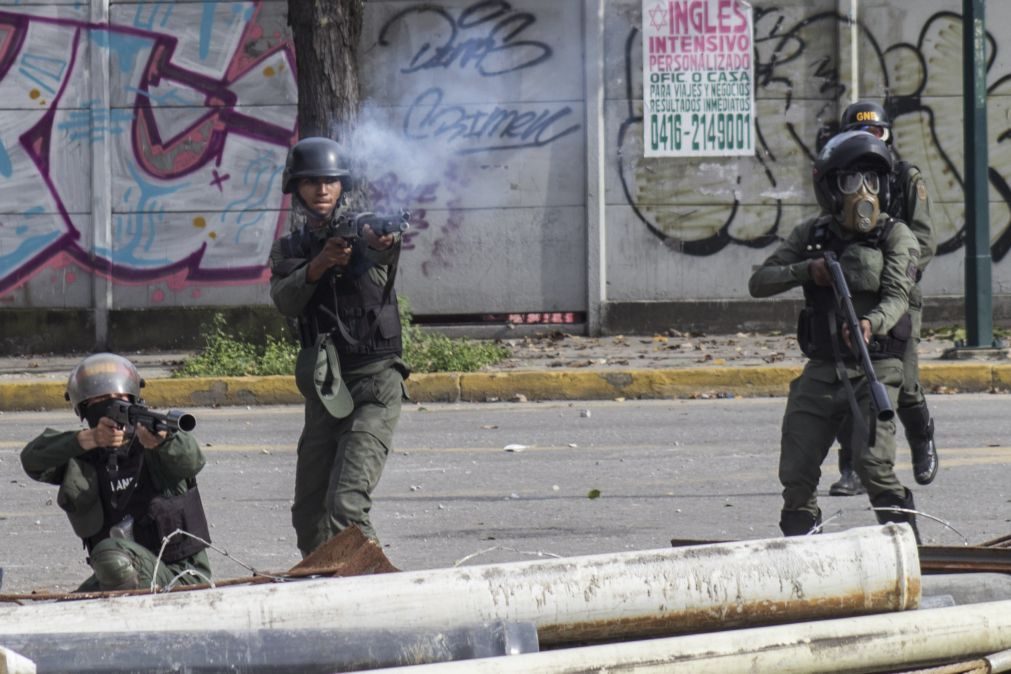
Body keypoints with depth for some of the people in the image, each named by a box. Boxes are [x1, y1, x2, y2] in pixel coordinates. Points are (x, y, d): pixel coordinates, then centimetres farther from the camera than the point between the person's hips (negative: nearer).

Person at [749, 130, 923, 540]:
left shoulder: (895, 237, 0)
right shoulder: (812, 236, 10)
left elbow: (897, 295, -15)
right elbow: (759, 283, 7)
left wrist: (872, 323, -36)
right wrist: (806, 270, -10)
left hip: (875, 369, -4)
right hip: (821, 370, 4)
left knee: (872, 463, -18)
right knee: (796, 471, 3)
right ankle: (799, 537, 22)